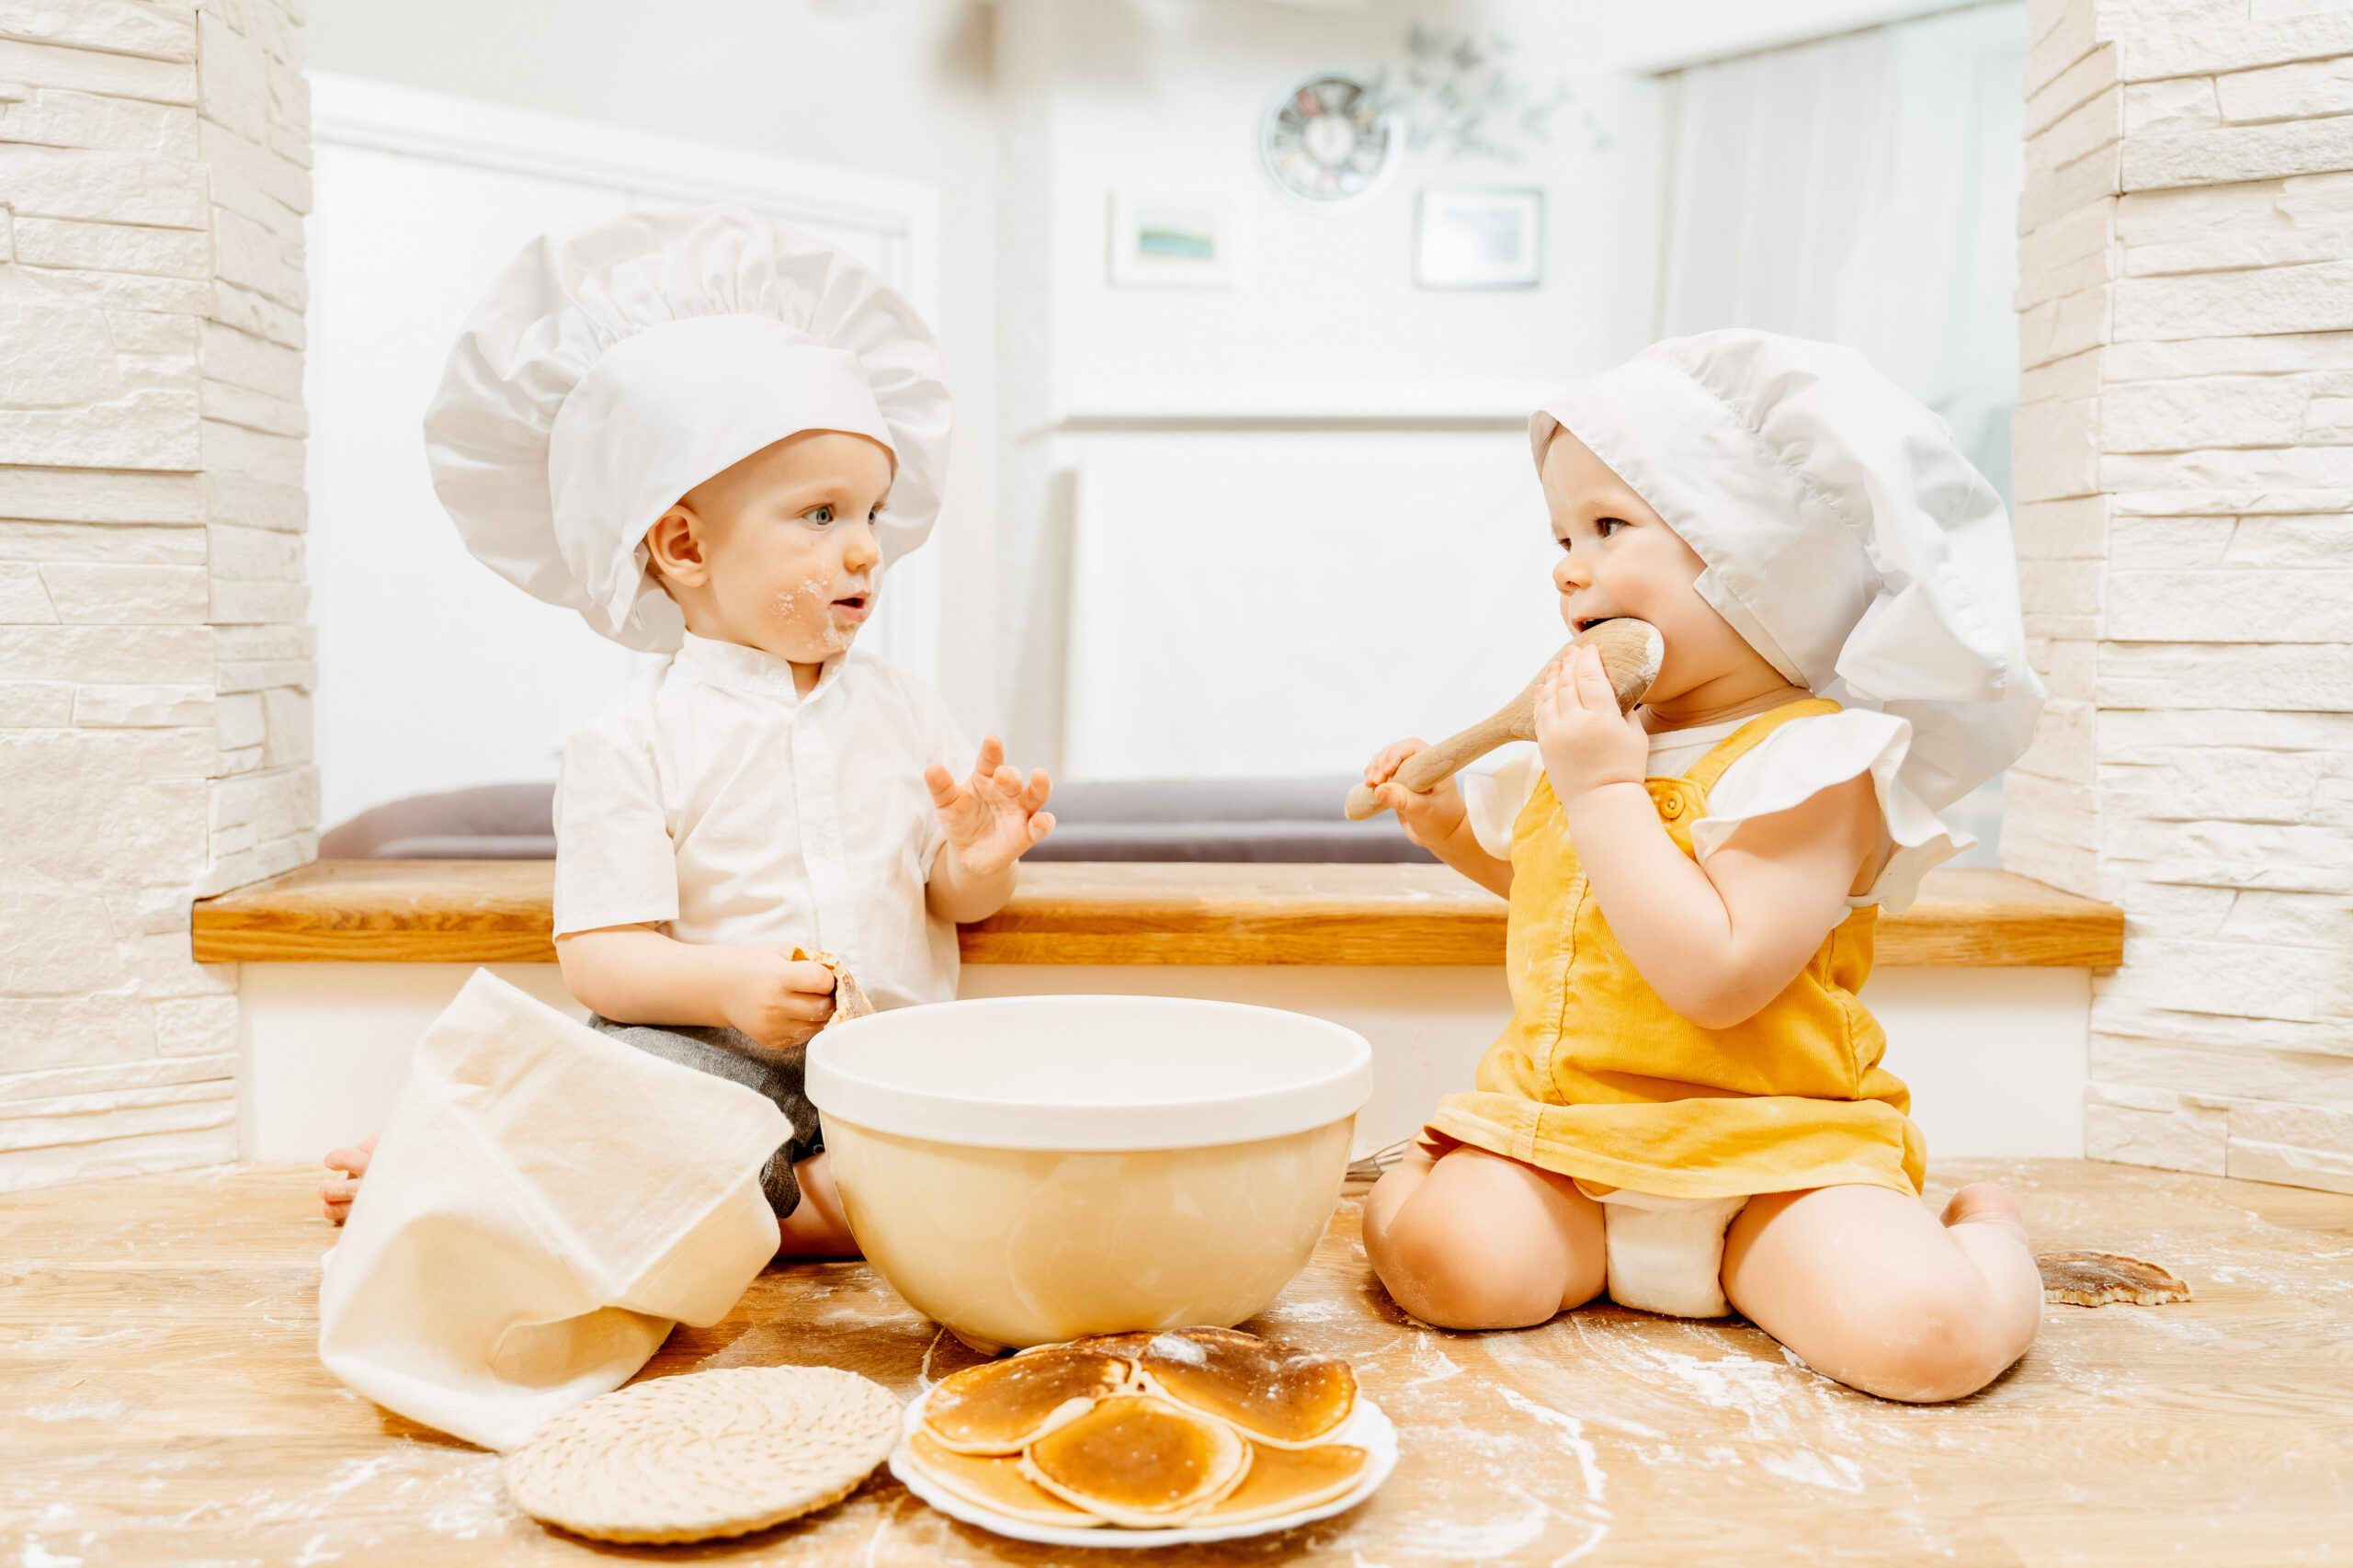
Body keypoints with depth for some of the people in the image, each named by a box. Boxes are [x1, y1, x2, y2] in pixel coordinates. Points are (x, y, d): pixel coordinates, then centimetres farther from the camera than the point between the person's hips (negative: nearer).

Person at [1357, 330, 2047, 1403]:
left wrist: (1603, 791, -24)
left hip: (1773, 1150, -4)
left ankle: (1987, 1232, 8)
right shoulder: (1600, 735, 10)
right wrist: (1447, 822, 16)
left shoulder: (1813, 761, -13)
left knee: (1922, 1332, -27)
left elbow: (1716, 977, -27)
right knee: (1454, 1261, -24)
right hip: (1562, 1127, 5)